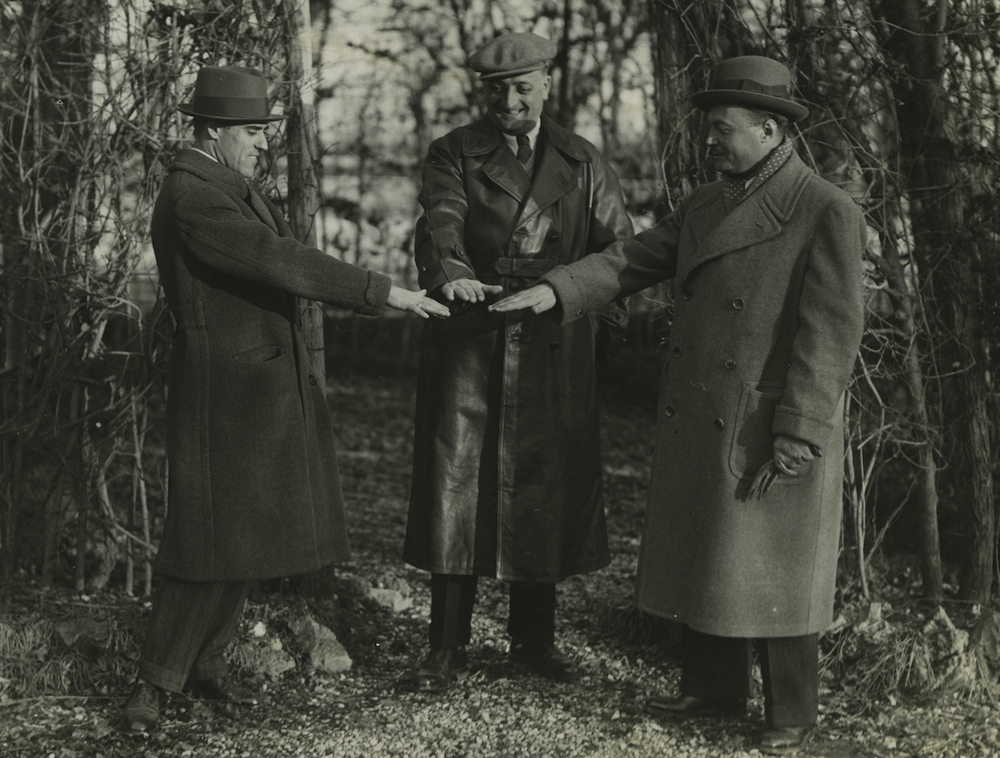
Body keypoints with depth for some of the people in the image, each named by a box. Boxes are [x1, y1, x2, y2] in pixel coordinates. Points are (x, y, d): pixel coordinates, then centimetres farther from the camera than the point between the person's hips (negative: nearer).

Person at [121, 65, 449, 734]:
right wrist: (381, 292, -23)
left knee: (250, 525, 13)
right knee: (208, 533, -5)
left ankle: (206, 661, 25)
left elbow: (287, 259, 16)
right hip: (224, 390, -10)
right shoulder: (190, 196, -18)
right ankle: (156, 680, 7)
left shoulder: (237, 187, 14)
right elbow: (279, 262, -24)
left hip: (272, 387, 10)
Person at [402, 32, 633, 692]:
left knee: (547, 494, 7)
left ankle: (534, 639, 23)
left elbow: (619, 248, 14)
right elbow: (440, 223, -16)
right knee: (456, 491, -1)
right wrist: (450, 273, -37)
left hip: (555, 353, 2)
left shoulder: (583, 164, 10)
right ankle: (449, 649, 8)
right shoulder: (454, 155, 3)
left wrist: (607, 329, 6)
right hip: (468, 345, -1)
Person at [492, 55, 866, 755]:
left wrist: (795, 443, -19)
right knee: (701, 562, 16)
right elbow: (630, 262, 8)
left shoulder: (827, 214, -12)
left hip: (770, 437, -7)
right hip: (696, 431, 7)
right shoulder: (704, 206, 11)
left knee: (772, 578, 4)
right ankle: (714, 690, 33)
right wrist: (555, 289, -9)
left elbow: (831, 336, -16)